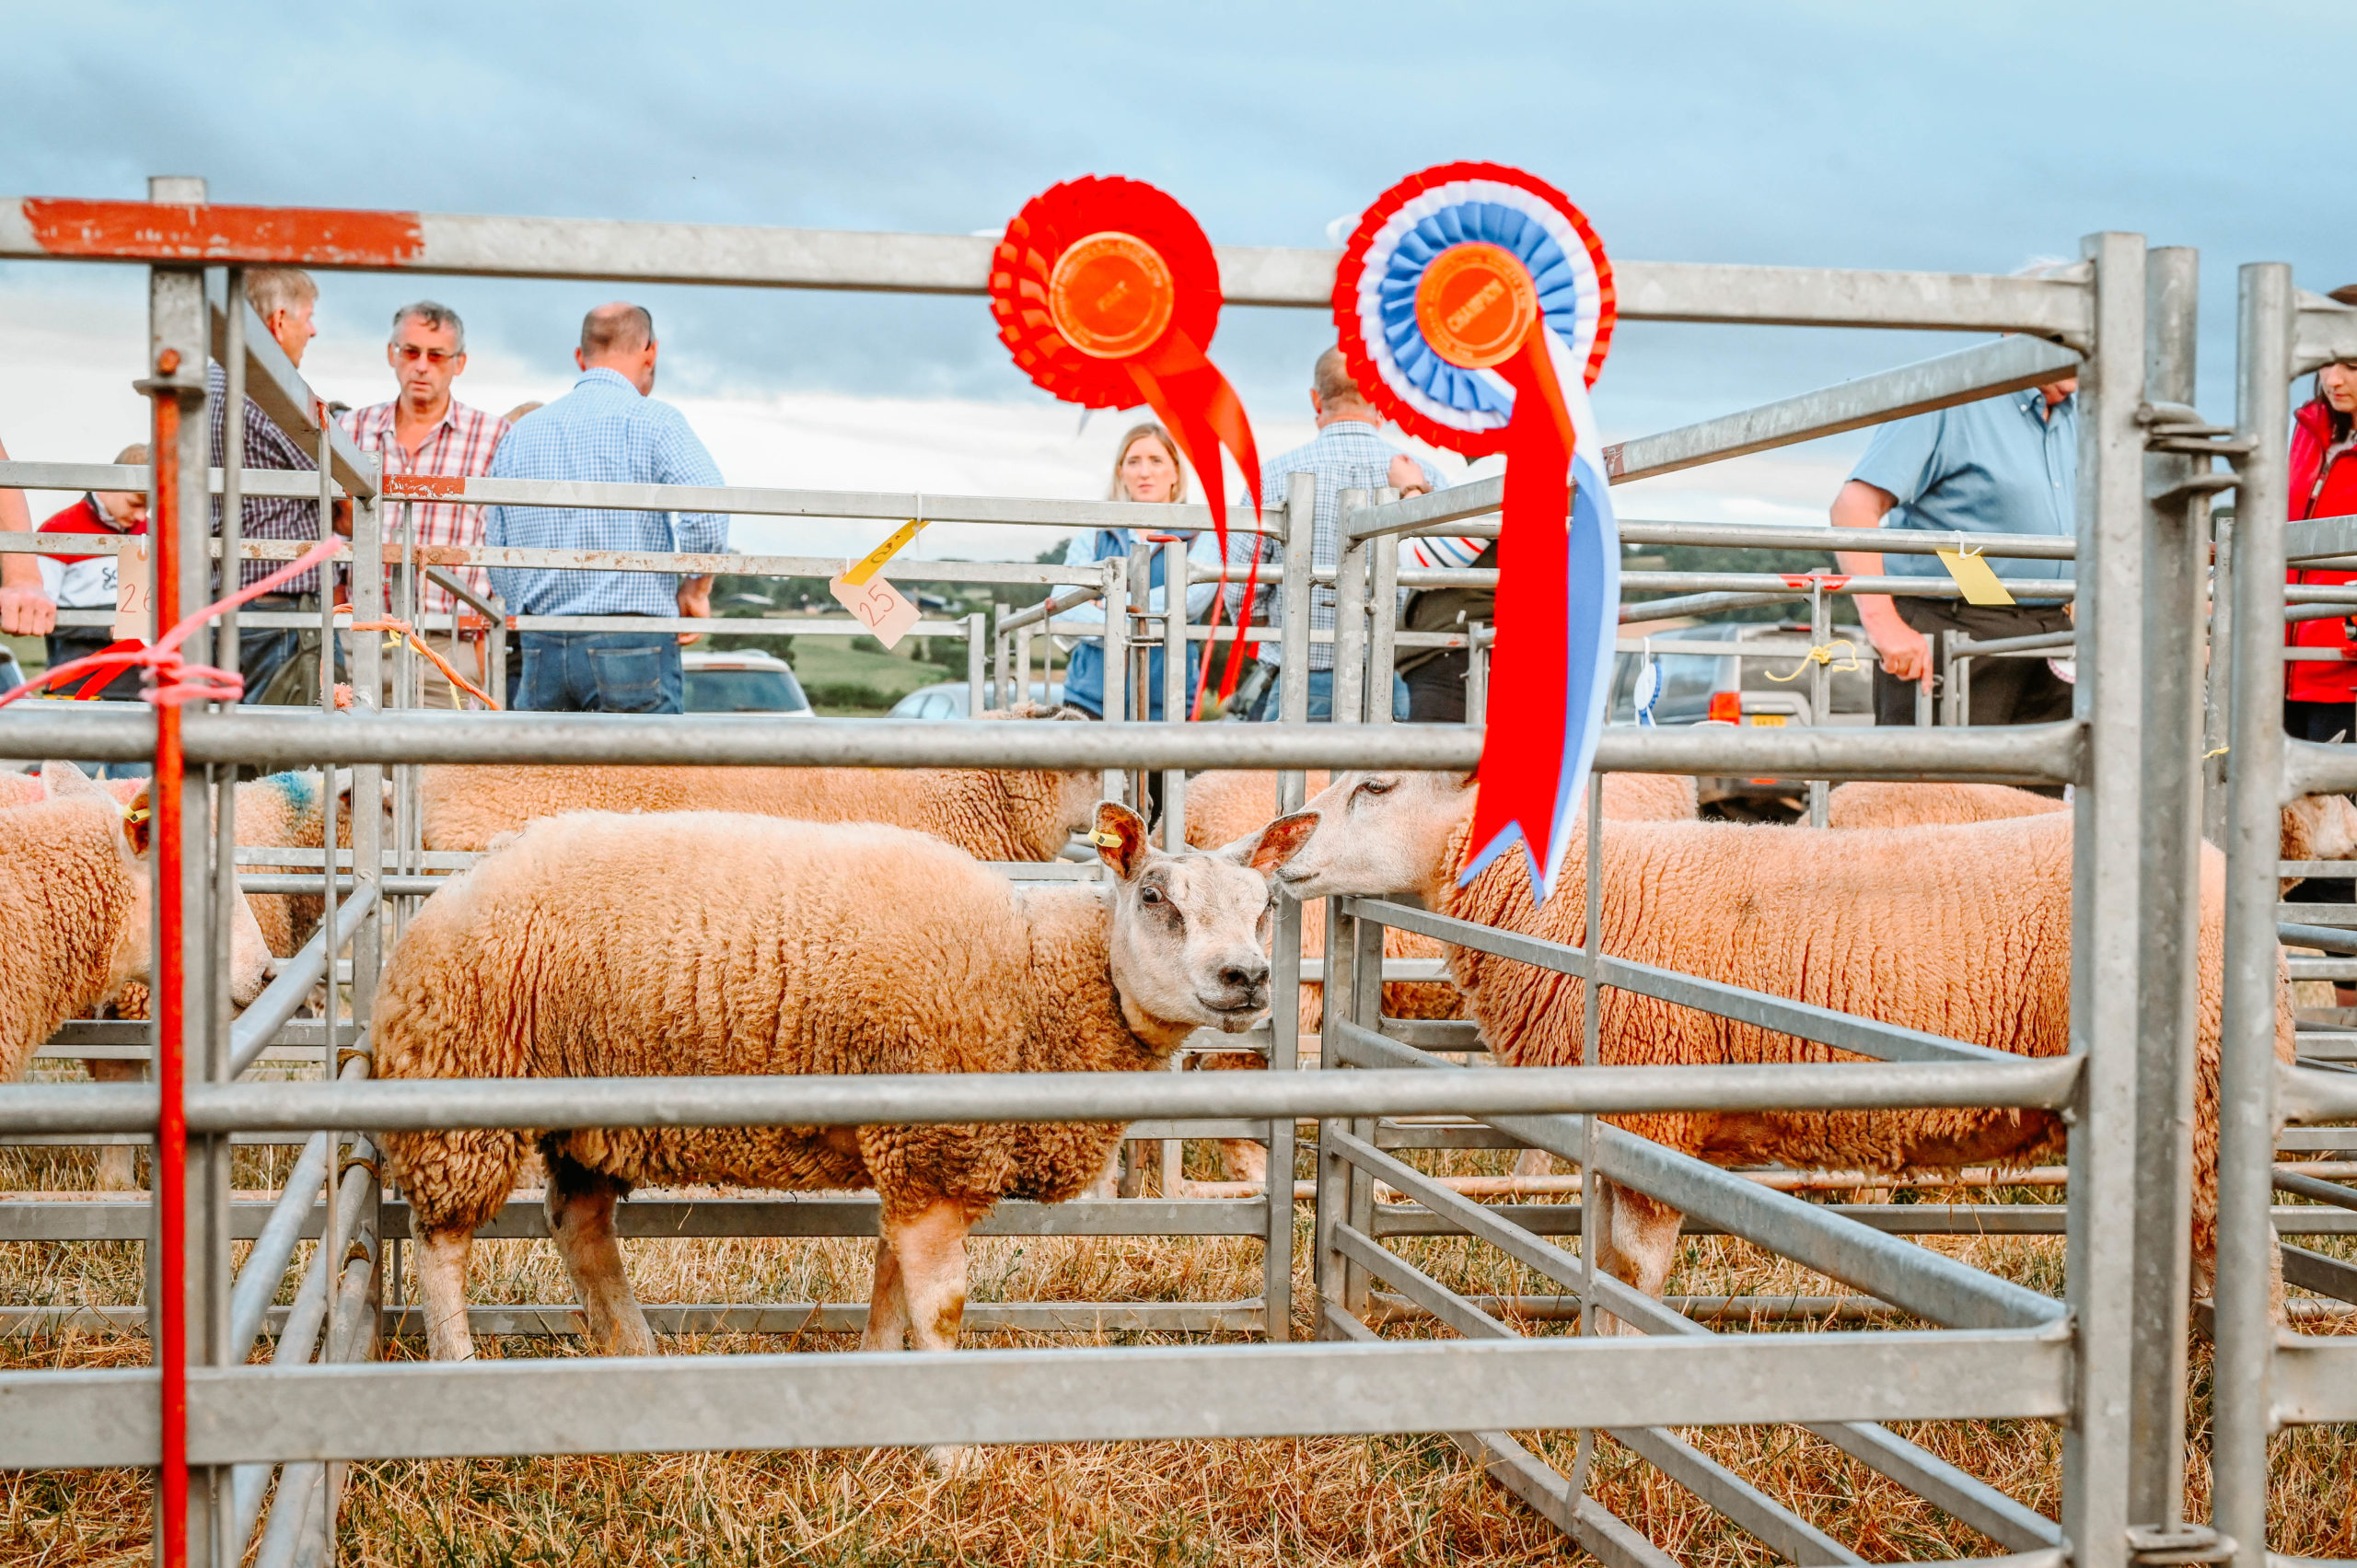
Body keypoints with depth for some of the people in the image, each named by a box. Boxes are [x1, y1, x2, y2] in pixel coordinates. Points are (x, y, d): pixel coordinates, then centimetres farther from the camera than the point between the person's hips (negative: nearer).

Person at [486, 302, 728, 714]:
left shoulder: (519, 435, 15)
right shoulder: (651, 419, -2)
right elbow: (707, 514, -16)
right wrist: (695, 591, -1)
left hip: (540, 649, 5)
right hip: (632, 647, -5)